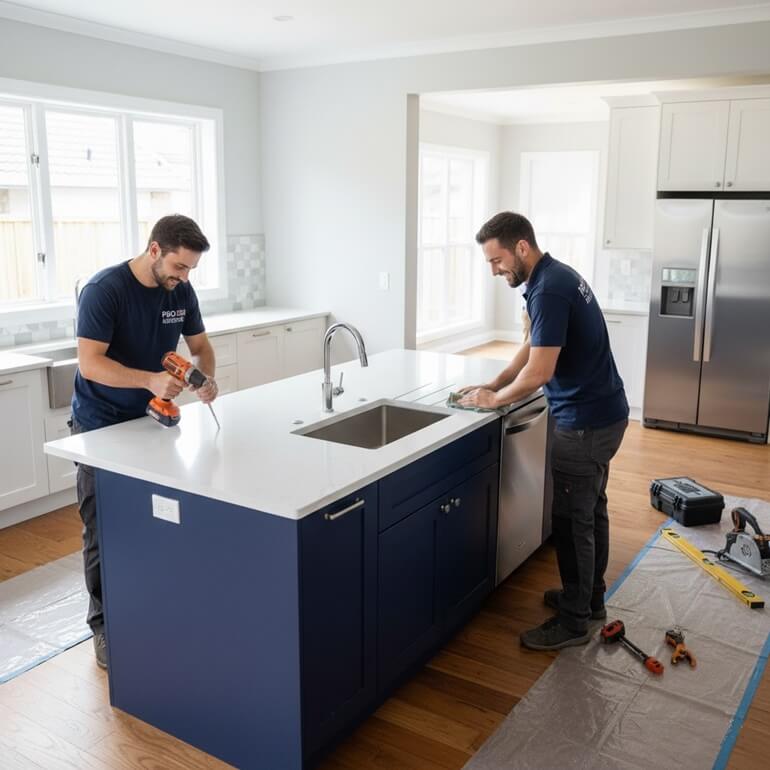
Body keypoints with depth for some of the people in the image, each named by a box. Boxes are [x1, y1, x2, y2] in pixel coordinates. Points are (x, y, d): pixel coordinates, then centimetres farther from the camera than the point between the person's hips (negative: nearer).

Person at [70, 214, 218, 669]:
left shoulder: (181, 291, -3)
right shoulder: (105, 289, -21)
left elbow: (201, 345, 9)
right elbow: (90, 363, -26)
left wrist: (207, 376, -13)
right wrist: (151, 380, -38)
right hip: (101, 428, -5)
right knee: (104, 531, 1)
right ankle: (105, 624, 15)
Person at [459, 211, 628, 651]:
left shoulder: (549, 290, -23)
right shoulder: (555, 276, 10)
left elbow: (538, 372, -26)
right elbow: (533, 347, 17)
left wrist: (494, 400, -10)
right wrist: (492, 385, 8)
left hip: (586, 422, -10)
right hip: (604, 413, 10)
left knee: (572, 521, 1)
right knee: (591, 510, 19)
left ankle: (573, 621, 14)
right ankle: (591, 598, 34)